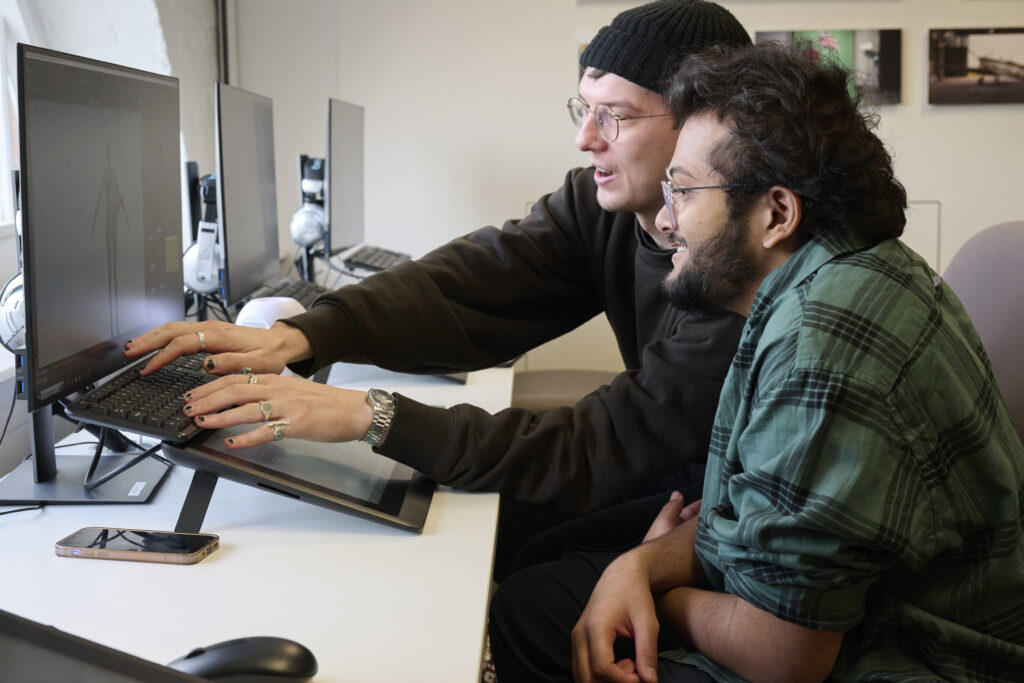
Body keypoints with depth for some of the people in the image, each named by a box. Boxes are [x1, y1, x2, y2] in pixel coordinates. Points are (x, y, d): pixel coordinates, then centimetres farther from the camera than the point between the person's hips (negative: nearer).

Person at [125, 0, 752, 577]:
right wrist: (295, 337, -30)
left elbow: (605, 449, -31)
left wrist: (373, 416, -36)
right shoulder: (598, 205, -5)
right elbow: (468, 283, -15)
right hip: (650, 490, 6)